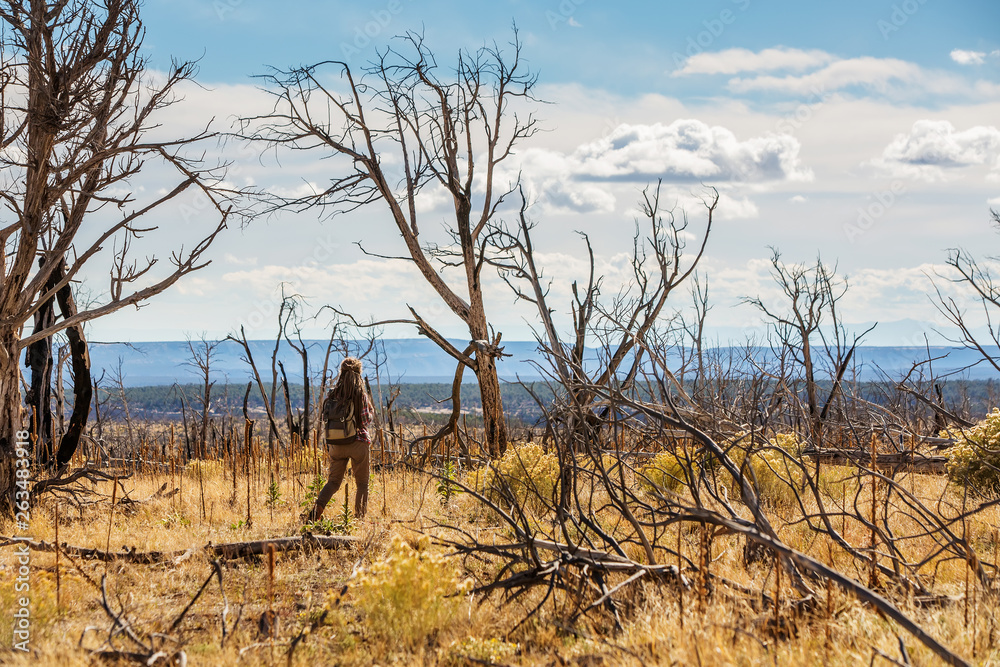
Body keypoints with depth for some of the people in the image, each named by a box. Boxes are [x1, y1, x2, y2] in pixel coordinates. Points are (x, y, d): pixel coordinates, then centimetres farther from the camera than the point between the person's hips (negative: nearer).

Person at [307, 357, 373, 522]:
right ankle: (359, 518, 11)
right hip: (359, 443, -3)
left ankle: (318, 507, -13)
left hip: (336, 444, 3)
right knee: (362, 483, 12)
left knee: (333, 481, 11)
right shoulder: (361, 395, -10)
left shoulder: (332, 395, -2)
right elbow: (367, 420, -3)